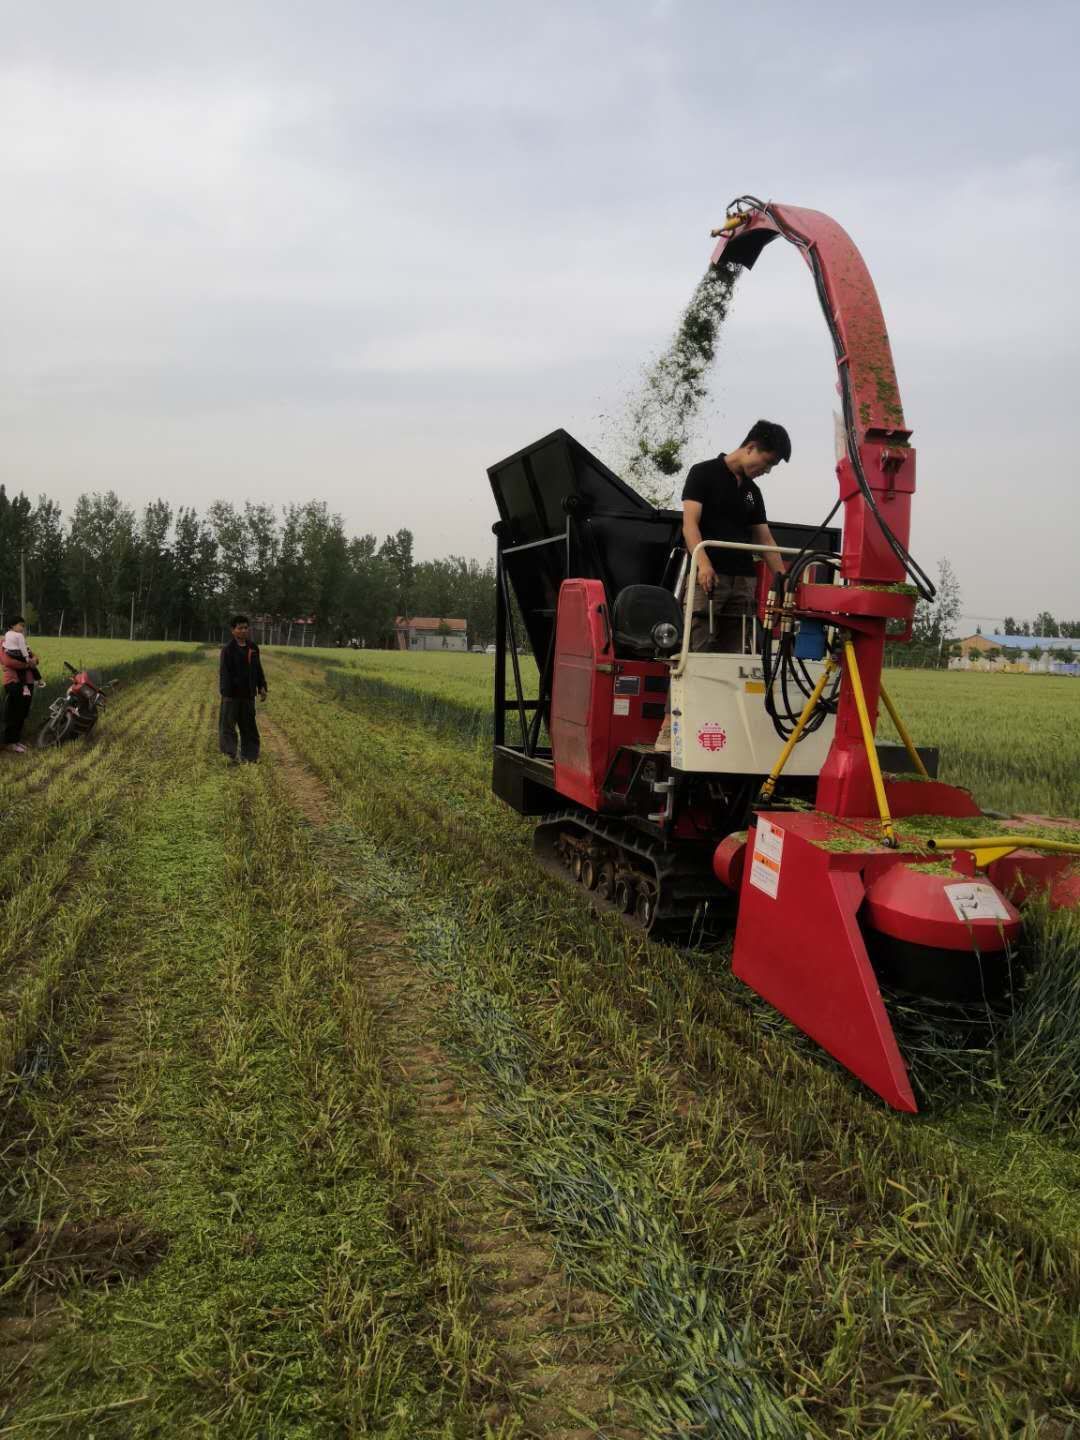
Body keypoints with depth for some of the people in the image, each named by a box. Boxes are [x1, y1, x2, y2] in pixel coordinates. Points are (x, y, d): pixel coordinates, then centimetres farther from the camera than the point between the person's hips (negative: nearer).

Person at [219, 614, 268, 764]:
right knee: (228, 725, 0)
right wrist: (226, 693, -18)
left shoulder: (253, 648, 8)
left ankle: (249, 756, 18)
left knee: (248, 725, 10)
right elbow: (224, 673, -12)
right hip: (232, 695, -5)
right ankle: (230, 755, 4)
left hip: (248, 694, 5)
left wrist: (262, 687, 9)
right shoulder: (228, 649, -9)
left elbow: (258, 669, 15)